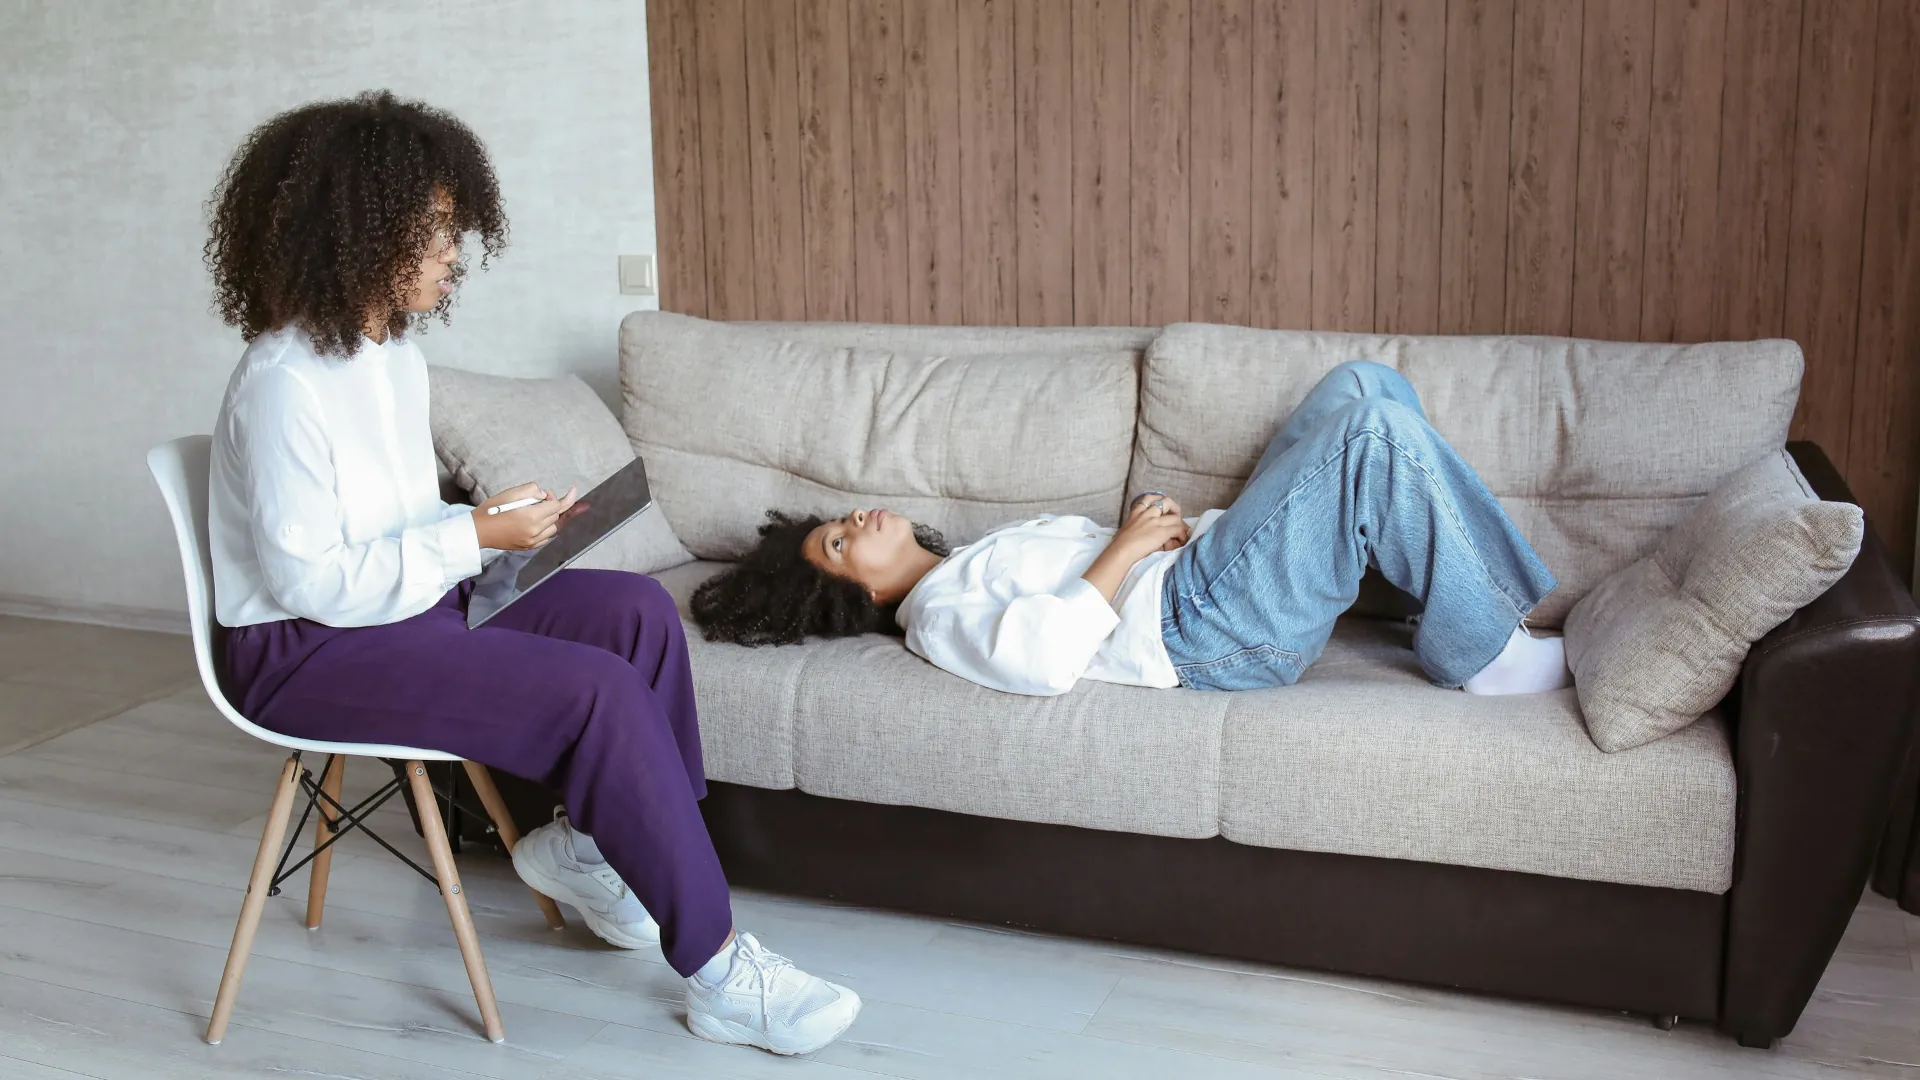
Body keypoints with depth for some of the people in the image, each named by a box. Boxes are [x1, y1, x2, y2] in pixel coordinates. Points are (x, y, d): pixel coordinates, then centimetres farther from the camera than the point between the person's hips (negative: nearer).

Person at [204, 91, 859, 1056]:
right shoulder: (283, 383, -20)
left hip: (407, 601, 9)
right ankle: (718, 973, -16)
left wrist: (496, 530, -2)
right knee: (602, 692, -24)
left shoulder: (394, 352, 9)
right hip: (308, 652, -9)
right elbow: (311, 580, -23)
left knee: (636, 609, -9)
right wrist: (475, 536, -21)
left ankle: (592, 844, 3)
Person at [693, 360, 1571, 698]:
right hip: (1202, 628, -10)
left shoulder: (971, 561, 27)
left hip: (1202, 563, 10)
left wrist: (1162, 521, 5)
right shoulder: (938, 614, -3)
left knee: (1359, 384, 2)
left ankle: (1499, 594, 6)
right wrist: (1128, 547, -16)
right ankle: (1485, 653, -9)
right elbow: (1040, 657, -23)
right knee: (1374, 433, -22)